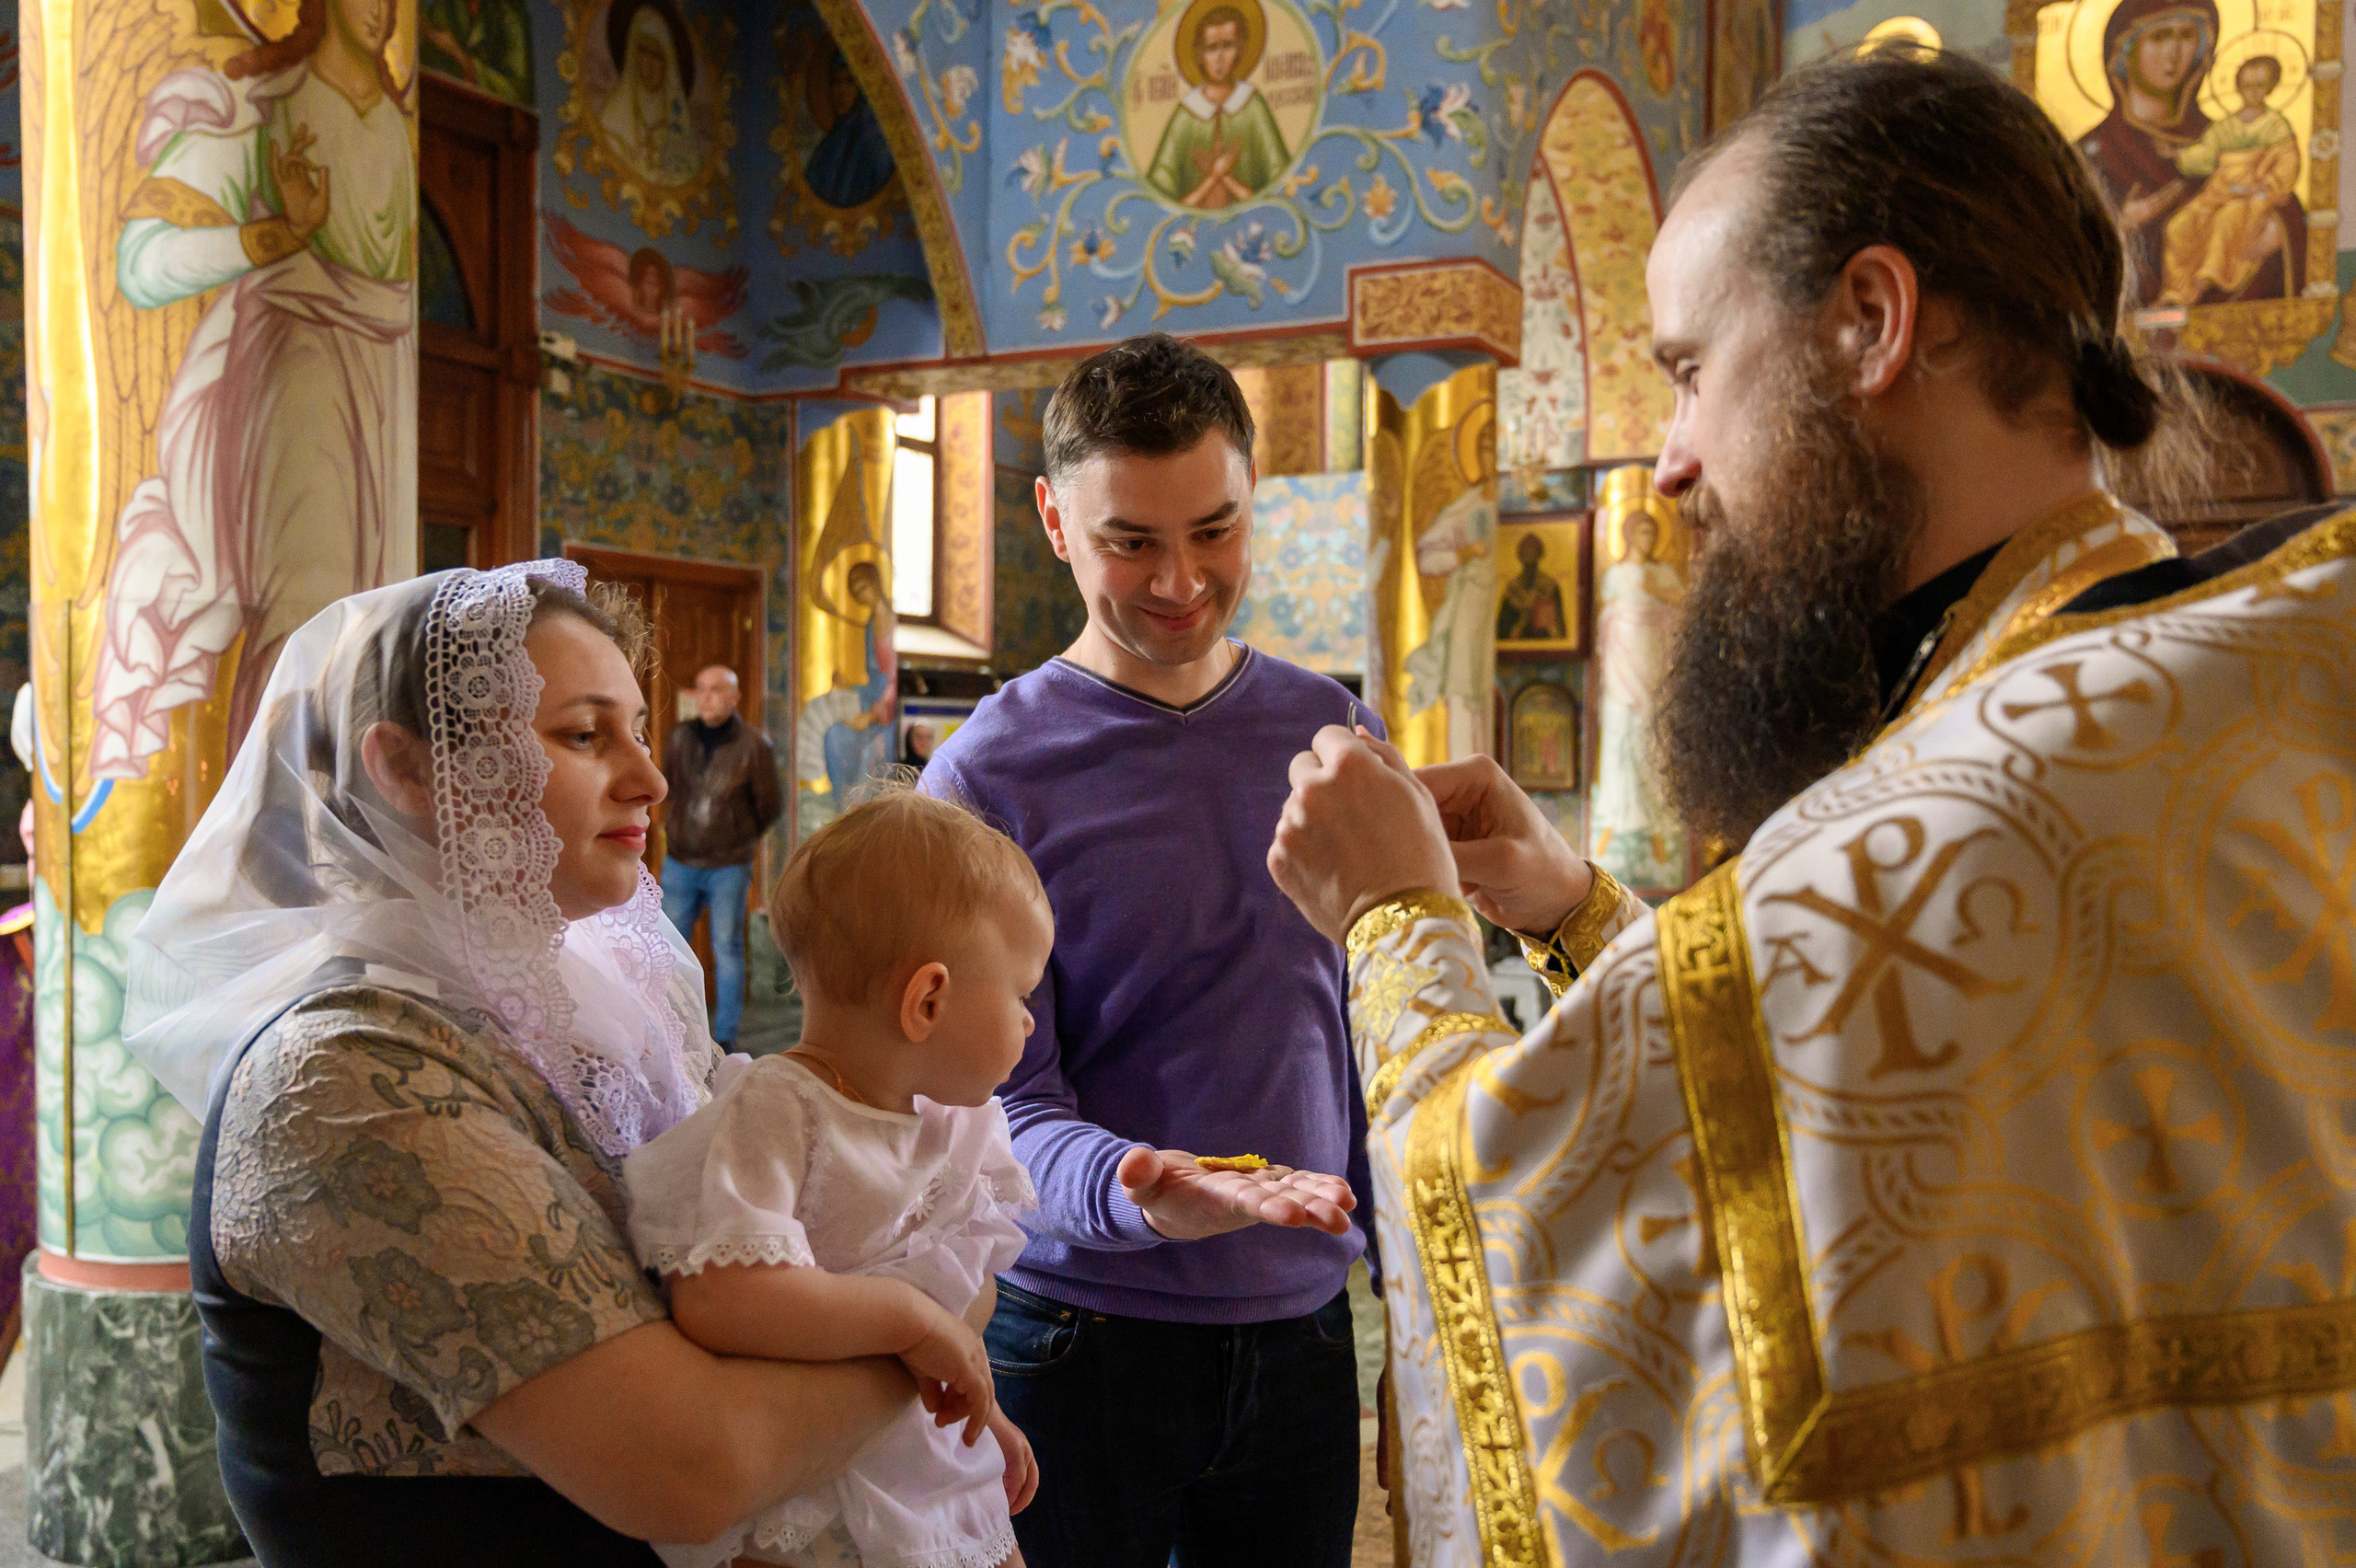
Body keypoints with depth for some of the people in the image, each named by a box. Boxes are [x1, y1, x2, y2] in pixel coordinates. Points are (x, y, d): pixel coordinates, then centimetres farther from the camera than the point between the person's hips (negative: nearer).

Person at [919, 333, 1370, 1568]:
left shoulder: (1331, 734, 3)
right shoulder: (988, 777, -10)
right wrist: (1139, 1191, -33)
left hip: (1305, 1328, 4)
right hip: (1080, 1338, -3)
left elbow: (1378, 1036, 10)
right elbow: (1007, 1106, -13)